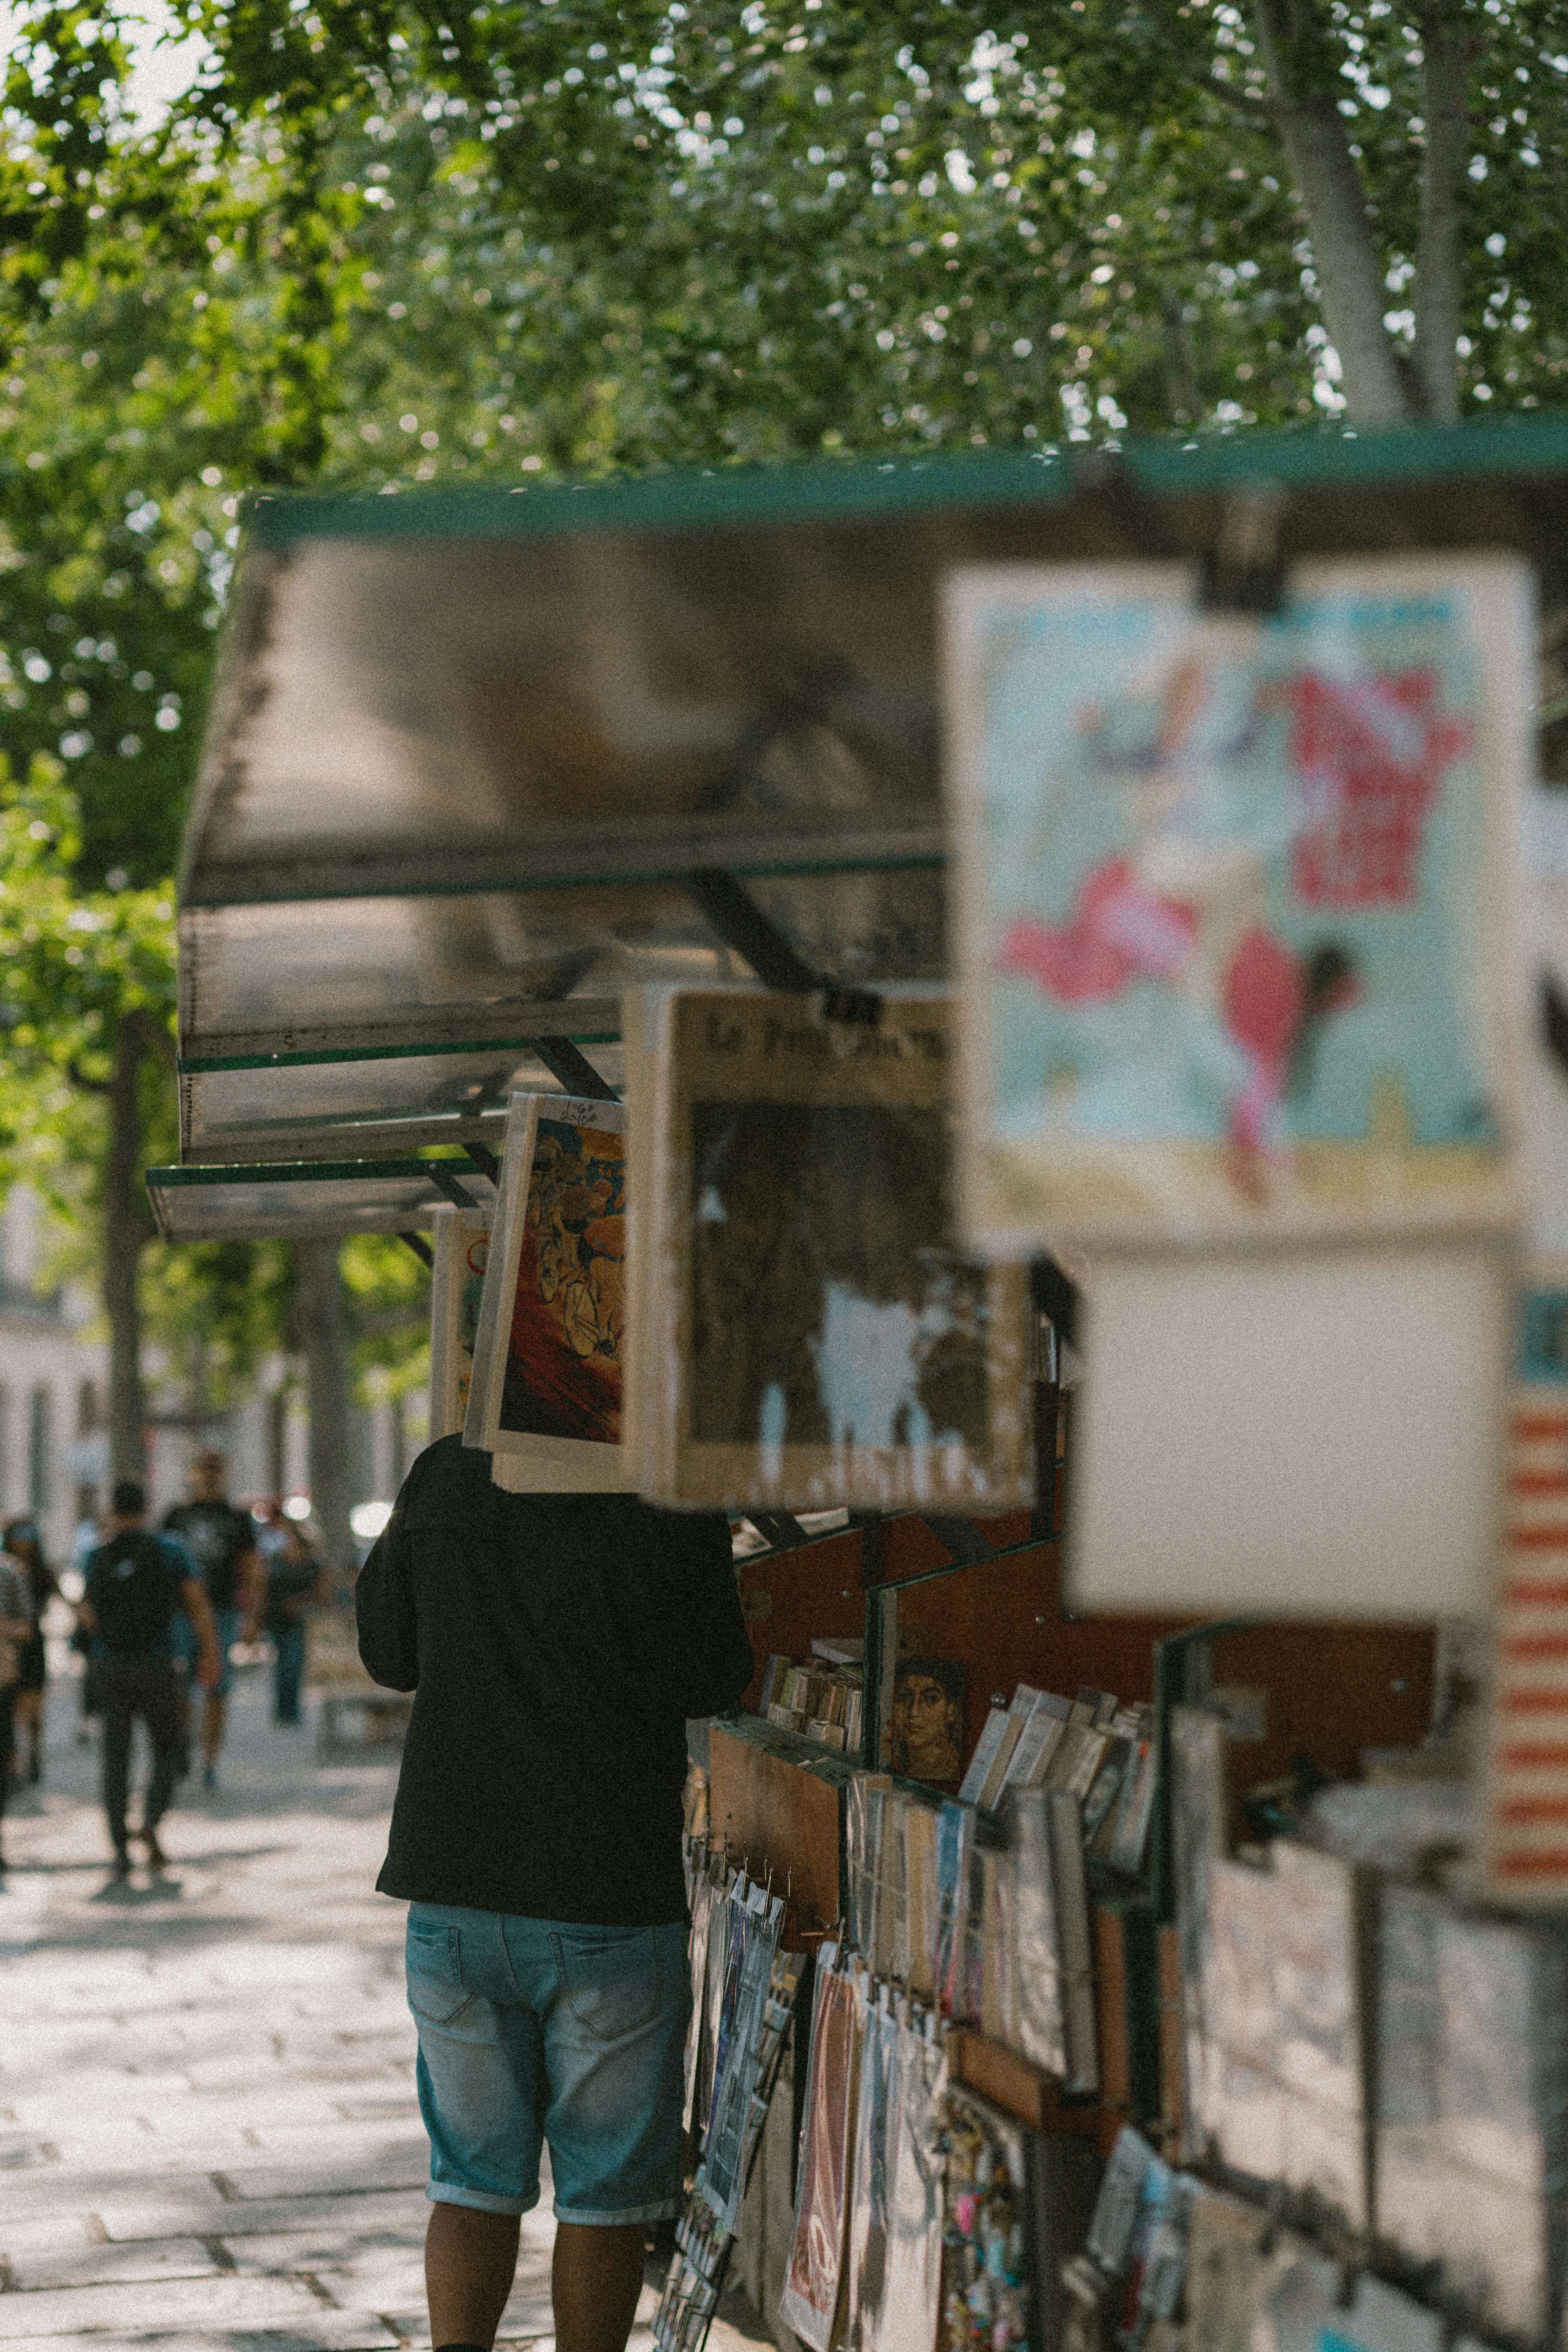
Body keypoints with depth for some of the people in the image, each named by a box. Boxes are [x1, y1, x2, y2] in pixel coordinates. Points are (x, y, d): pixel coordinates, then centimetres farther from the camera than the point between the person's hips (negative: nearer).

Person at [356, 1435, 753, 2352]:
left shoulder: (443, 1477, 2)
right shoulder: (671, 1496, -11)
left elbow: (389, 1652, 13)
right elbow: (711, 1682, -5)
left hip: (454, 1893, 3)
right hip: (613, 1898, -3)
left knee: (474, 2177, 12)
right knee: (604, 2191, 10)